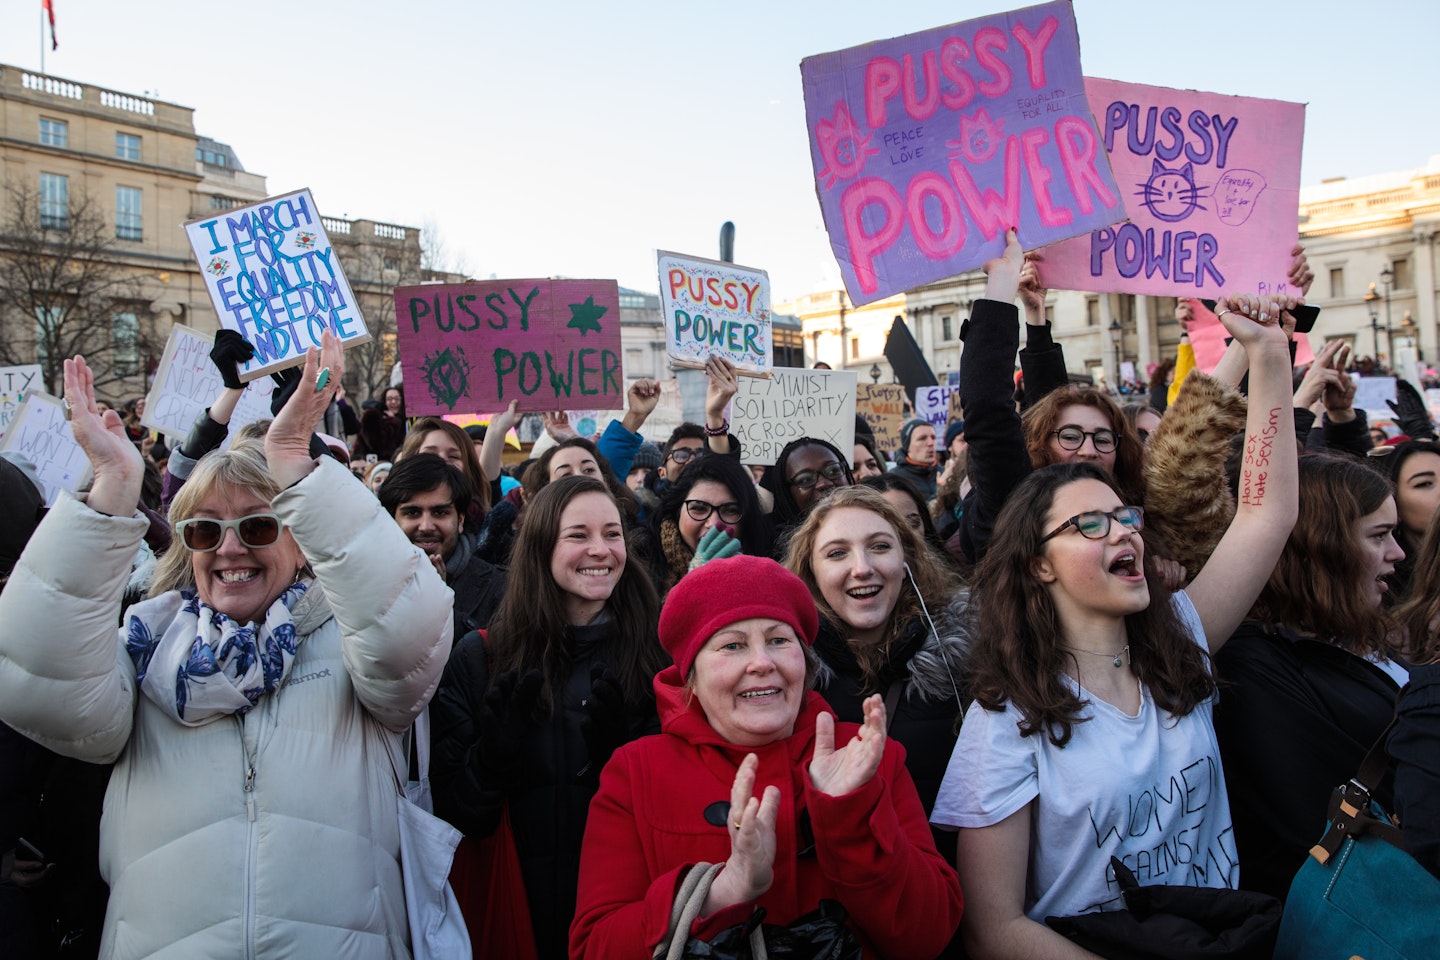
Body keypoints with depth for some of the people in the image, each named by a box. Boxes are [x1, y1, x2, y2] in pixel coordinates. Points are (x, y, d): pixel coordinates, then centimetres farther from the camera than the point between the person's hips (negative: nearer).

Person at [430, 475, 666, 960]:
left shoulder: (656, 651, -4)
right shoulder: (480, 658, -4)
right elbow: (452, 811, -5)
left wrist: (622, 752, -19)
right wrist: (493, 756, -23)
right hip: (528, 905, 0)